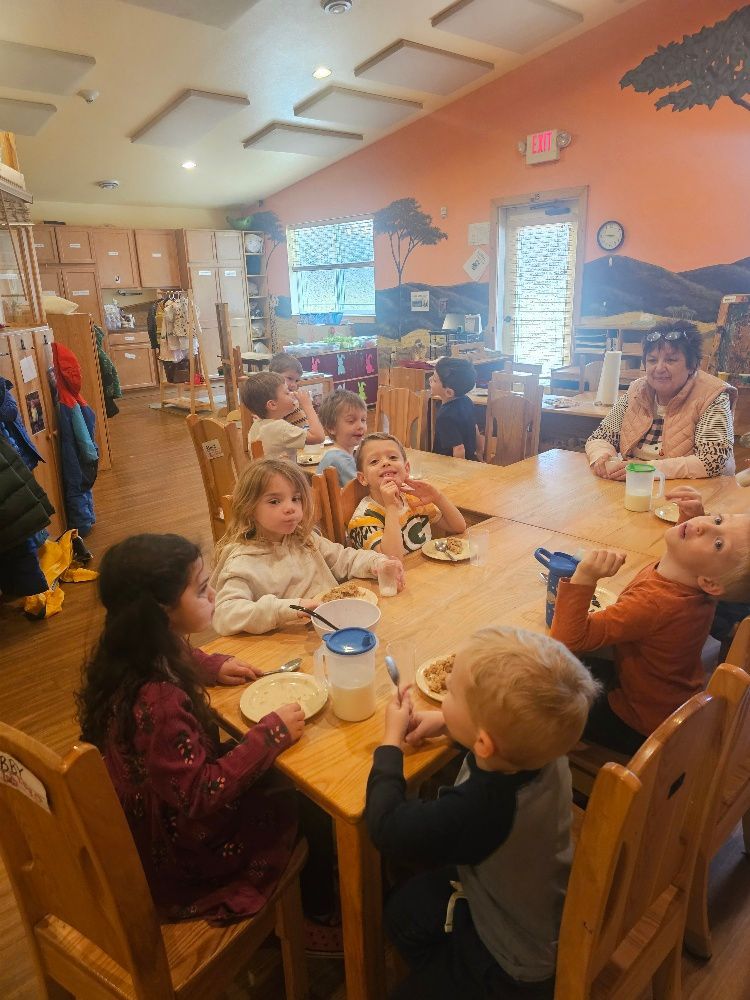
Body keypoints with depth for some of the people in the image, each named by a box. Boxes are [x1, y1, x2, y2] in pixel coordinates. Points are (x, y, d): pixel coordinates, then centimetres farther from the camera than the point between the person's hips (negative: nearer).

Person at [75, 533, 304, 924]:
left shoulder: (131, 656, -12)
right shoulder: (159, 701, -40)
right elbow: (201, 797, -32)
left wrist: (213, 665, -2)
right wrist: (271, 732, -28)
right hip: (177, 864, -8)